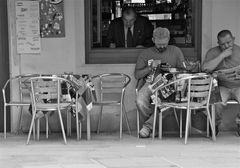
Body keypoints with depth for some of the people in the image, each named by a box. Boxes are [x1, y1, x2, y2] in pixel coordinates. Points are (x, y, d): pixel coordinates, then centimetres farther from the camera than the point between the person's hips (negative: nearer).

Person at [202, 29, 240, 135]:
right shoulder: (213, 52, 5)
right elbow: (205, 68, -13)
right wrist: (222, 55, -14)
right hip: (222, 87, -1)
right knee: (216, 103, -32)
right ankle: (216, 125, -1)